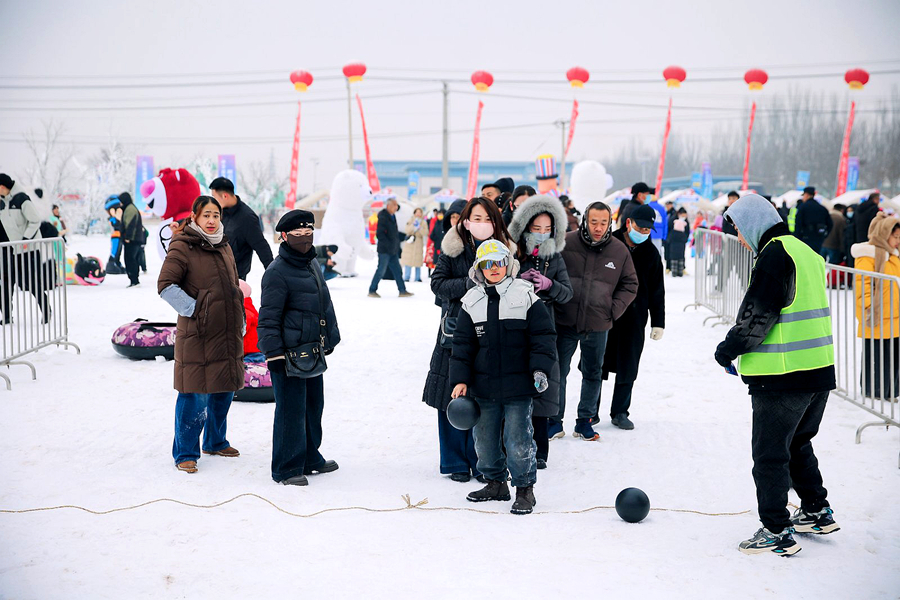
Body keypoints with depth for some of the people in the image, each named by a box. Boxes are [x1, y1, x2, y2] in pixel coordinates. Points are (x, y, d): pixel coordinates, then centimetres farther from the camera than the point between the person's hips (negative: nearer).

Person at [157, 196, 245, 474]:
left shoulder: (223, 247, 14)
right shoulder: (182, 247, -9)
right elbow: (165, 286, -14)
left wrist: (239, 321, 17)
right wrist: (193, 309, -17)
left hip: (228, 334, 7)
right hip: (197, 335, -7)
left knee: (225, 389, 15)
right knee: (195, 394, -6)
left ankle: (215, 441, 32)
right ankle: (185, 453, 5)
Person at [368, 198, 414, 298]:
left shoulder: (392, 216, 10)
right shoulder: (383, 217, -16)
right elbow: (379, 234, -22)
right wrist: (388, 245, -24)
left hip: (393, 250, 9)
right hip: (385, 250, -8)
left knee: (397, 271, 9)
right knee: (381, 270, -3)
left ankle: (402, 291, 13)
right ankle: (372, 291, 6)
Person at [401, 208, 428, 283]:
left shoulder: (424, 222, 8)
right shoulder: (410, 221, 6)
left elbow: (425, 233, -3)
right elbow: (407, 231, -5)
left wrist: (419, 227, -17)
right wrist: (413, 226, -17)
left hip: (419, 244, 1)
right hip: (409, 243, -1)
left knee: (418, 262, 0)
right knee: (408, 262, -6)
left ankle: (418, 278, 8)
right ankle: (406, 277, -1)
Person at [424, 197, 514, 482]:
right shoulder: (453, 247, 1)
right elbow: (438, 283, -5)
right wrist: (470, 284, -16)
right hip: (456, 329, -1)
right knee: (453, 399, 3)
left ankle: (480, 462, 15)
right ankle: (455, 462, 15)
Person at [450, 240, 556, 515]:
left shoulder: (525, 296, -2)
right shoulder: (472, 302, 6)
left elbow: (542, 335, -1)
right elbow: (462, 343, 9)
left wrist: (540, 368, -11)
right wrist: (460, 379, 2)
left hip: (518, 384, -4)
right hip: (484, 386, 4)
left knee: (518, 439, -4)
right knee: (485, 437, 12)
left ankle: (525, 489, 9)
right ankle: (495, 482, 29)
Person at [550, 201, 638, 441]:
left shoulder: (619, 251, -1)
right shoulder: (566, 243, -8)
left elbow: (630, 285, 10)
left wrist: (613, 310, -1)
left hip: (598, 325, 2)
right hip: (565, 322, -2)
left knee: (593, 374, 12)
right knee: (557, 372, 3)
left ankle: (584, 421, 25)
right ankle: (555, 422, 15)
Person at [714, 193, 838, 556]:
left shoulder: (774, 255, -14)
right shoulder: (805, 252, 15)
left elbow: (758, 314, -19)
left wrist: (728, 350, -5)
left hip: (781, 376, -10)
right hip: (819, 371, 10)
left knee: (769, 452, -2)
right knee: (798, 444, 24)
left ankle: (777, 531, -1)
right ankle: (817, 513, 32)